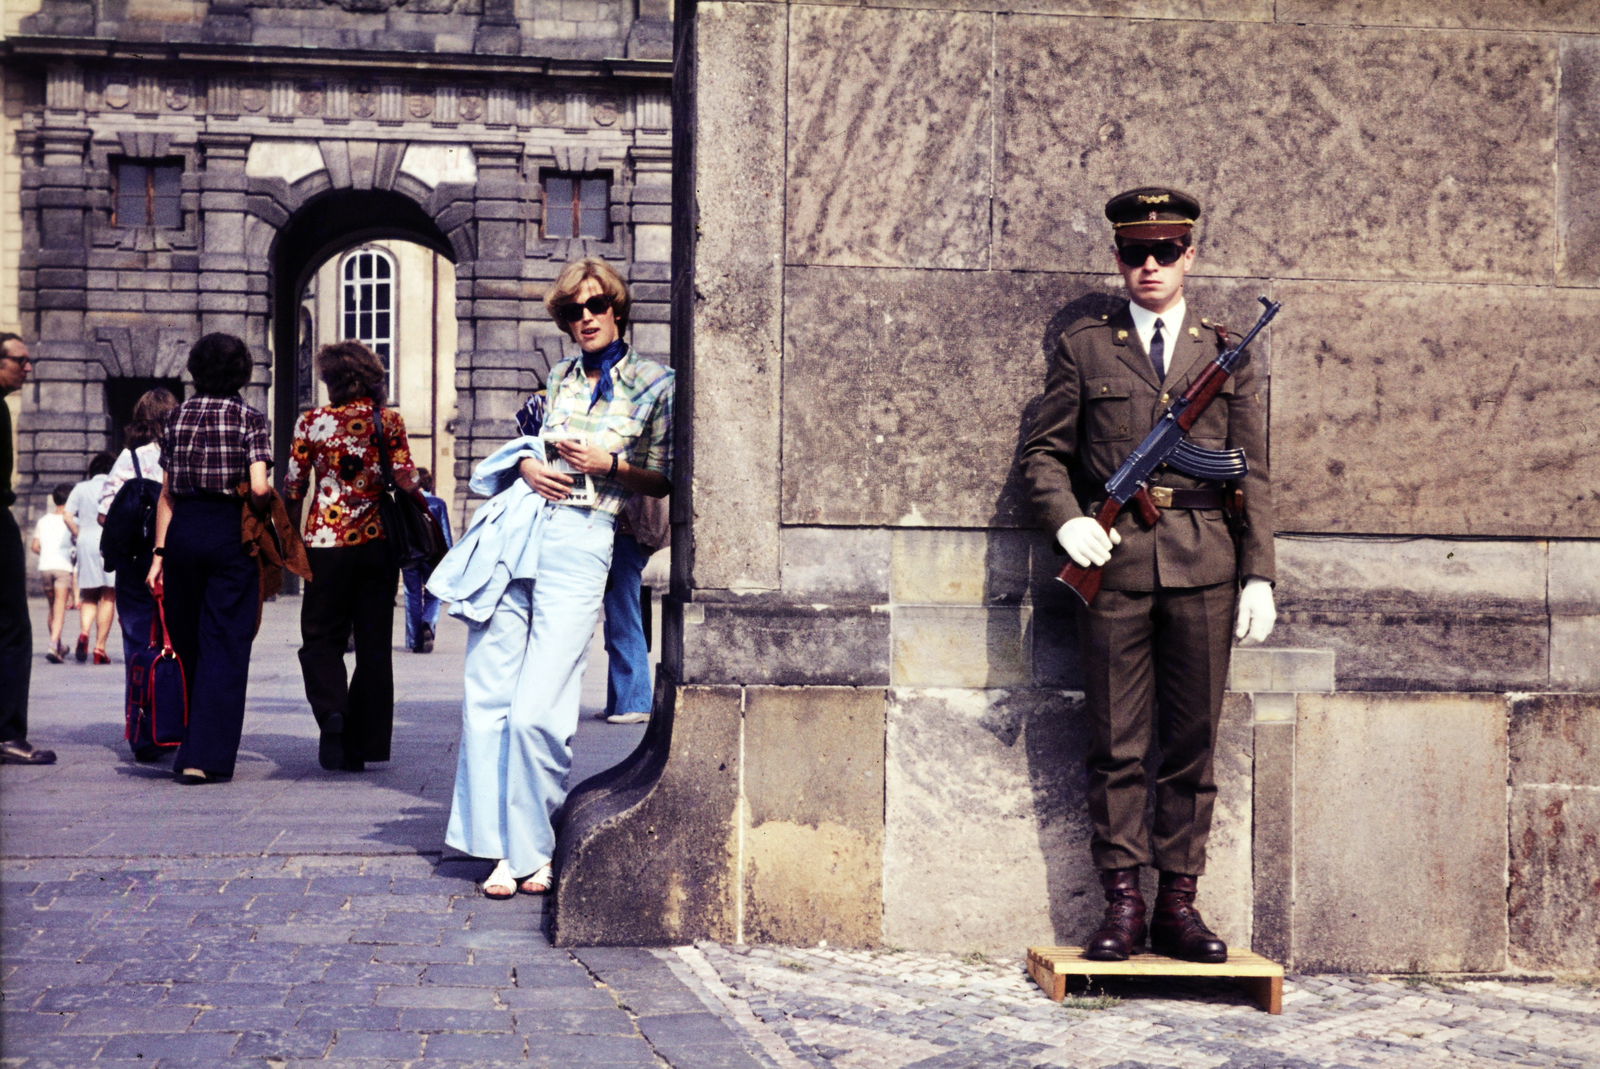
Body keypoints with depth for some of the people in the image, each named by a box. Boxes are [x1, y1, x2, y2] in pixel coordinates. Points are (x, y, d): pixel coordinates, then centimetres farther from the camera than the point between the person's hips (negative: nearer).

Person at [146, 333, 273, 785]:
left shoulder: (174, 418, 8)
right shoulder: (250, 419, -3)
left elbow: (167, 494, 7)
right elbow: (259, 488, -15)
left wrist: (159, 552, 9)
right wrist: (263, 512, 7)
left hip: (183, 532, 4)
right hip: (231, 533, -4)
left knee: (190, 642, 15)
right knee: (226, 645, 0)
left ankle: (193, 748, 25)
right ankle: (206, 756, -7)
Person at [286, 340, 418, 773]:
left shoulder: (311, 422, -1)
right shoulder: (390, 422, 0)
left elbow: (293, 486, 3)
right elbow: (407, 481, -6)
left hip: (327, 542, -1)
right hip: (378, 542, 1)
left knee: (321, 636, 11)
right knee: (374, 643, 8)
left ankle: (331, 710, -17)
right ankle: (361, 746, 8)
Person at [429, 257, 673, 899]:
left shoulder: (655, 386, 5)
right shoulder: (560, 377, 17)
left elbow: (664, 481, 7)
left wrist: (608, 464, -8)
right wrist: (526, 465, 5)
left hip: (580, 542, -5)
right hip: (513, 531, 5)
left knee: (536, 712, -12)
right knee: (487, 700, 0)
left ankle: (533, 849, 7)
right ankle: (503, 848, 9)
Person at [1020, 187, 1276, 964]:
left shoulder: (1227, 352, 12)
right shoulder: (1084, 348, 9)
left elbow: (1253, 475, 11)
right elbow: (1043, 453, 10)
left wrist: (1259, 575, 3)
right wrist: (1067, 520, -9)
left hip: (1203, 564, 1)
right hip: (1113, 559, -1)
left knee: (1192, 742, 4)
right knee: (1117, 745, 0)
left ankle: (1178, 903, 10)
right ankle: (1122, 904, 6)